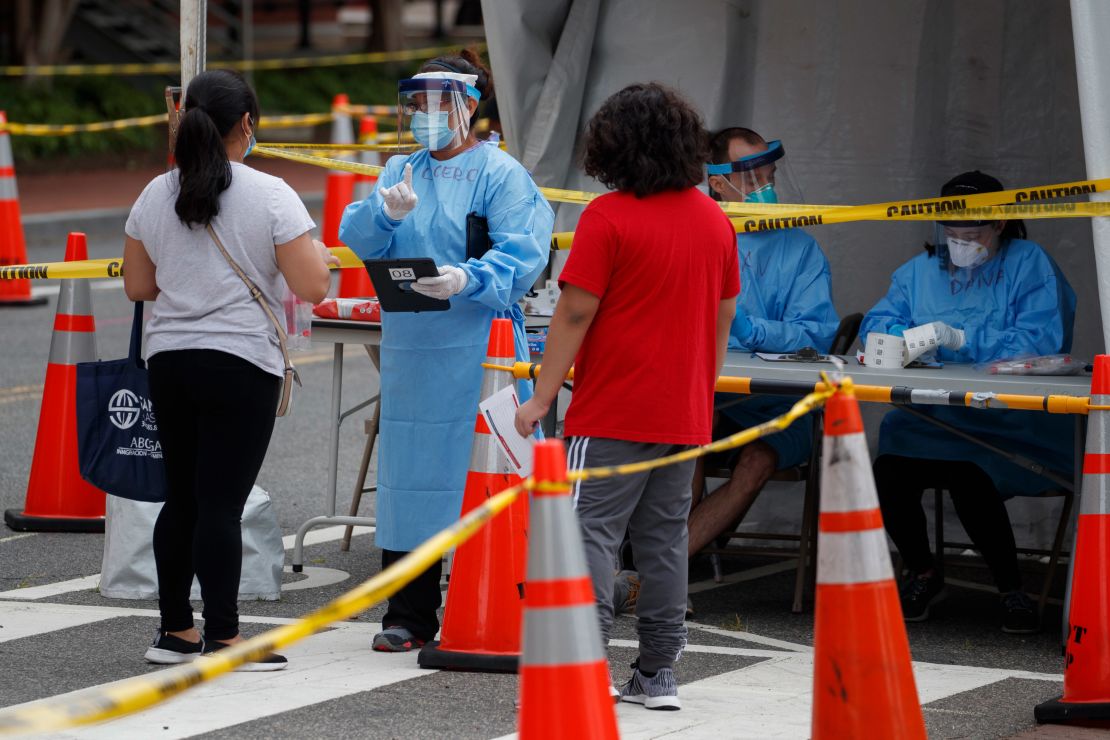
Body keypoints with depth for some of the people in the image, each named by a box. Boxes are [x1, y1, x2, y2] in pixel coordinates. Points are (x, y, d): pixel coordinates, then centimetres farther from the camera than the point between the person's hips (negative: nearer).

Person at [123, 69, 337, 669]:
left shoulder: (155, 197, 5)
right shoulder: (270, 197, -9)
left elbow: (138, 286, 13)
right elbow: (312, 287, -12)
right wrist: (319, 252, 8)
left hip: (168, 363, 5)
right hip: (241, 365, -5)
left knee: (182, 499, 14)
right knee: (222, 503, -5)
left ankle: (174, 630, 19)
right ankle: (221, 637, -3)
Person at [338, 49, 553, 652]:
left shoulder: (500, 174, -2)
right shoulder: (400, 172, 16)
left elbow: (522, 255, -12)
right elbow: (356, 238, 5)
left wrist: (468, 280, -29)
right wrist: (385, 212, -17)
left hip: (476, 352, -5)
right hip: (409, 349, 5)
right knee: (410, 477, 7)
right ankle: (409, 618, 14)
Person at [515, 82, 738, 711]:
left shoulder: (609, 217, -12)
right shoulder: (715, 220, 7)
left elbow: (576, 313, -12)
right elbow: (723, 316, 14)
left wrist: (542, 399, -7)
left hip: (612, 415, -6)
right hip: (686, 416, 6)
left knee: (590, 534, -4)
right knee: (665, 539, 10)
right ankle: (659, 674, 12)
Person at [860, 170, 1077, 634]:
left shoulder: (1030, 265, 2)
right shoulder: (922, 269, 20)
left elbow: (1042, 340, -13)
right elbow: (876, 324, 14)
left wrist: (961, 339, -19)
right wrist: (908, 337, -10)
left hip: (1011, 426, -4)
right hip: (931, 418, 4)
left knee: (968, 474, -34)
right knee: (888, 472, -25)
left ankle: (1011, 590, -9)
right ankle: (923, 575, 3)